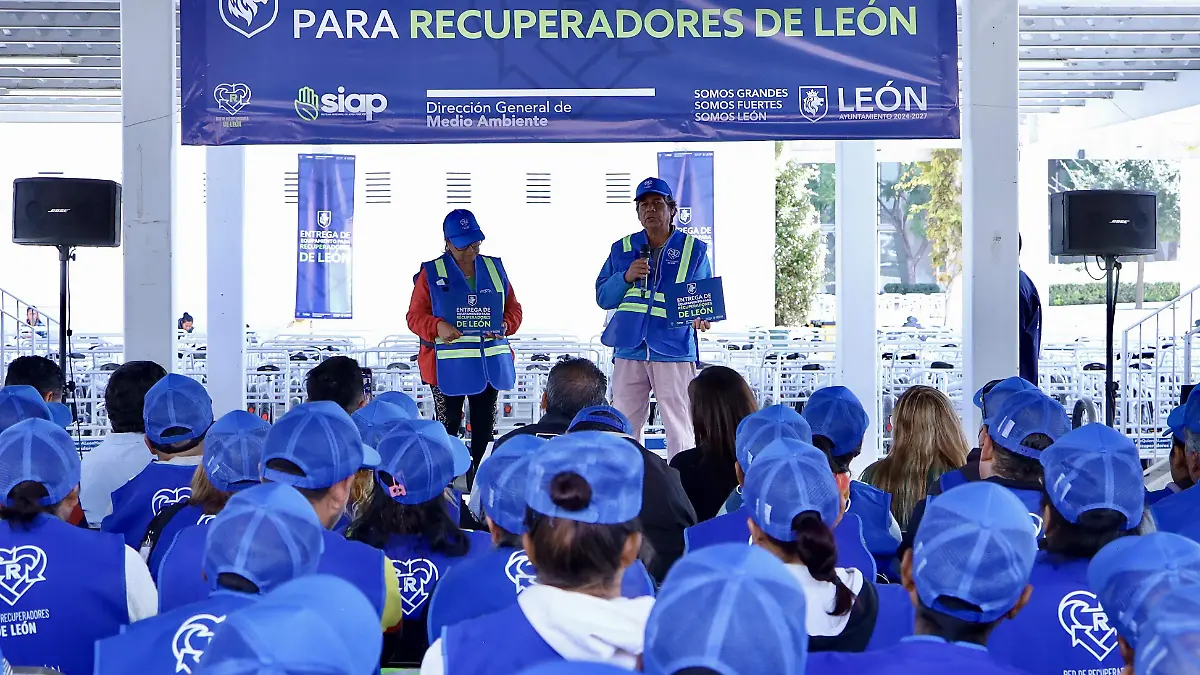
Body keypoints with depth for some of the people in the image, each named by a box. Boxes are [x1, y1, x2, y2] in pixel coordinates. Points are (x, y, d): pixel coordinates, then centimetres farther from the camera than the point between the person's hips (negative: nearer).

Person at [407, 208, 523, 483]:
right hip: (448, 365, -3)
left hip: (490, 363, 3)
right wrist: (438, 327, -22)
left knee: (484, 425, 9)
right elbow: (415, 316, -1)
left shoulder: (494, 268, 10)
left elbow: (514, 308, 12)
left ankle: (477, 479, 19)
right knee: (448, 425, 1)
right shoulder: (431, 273, 1)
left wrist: (505, 326, -10)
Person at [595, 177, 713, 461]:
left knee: (679, 427, -3)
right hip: (629, 350, 3)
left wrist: (701, 316, -16)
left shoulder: (693, 249, 6)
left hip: (674, 351, -2)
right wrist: (626, 277, -8)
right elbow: (602, 297, 10)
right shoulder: (622, 249, 12)